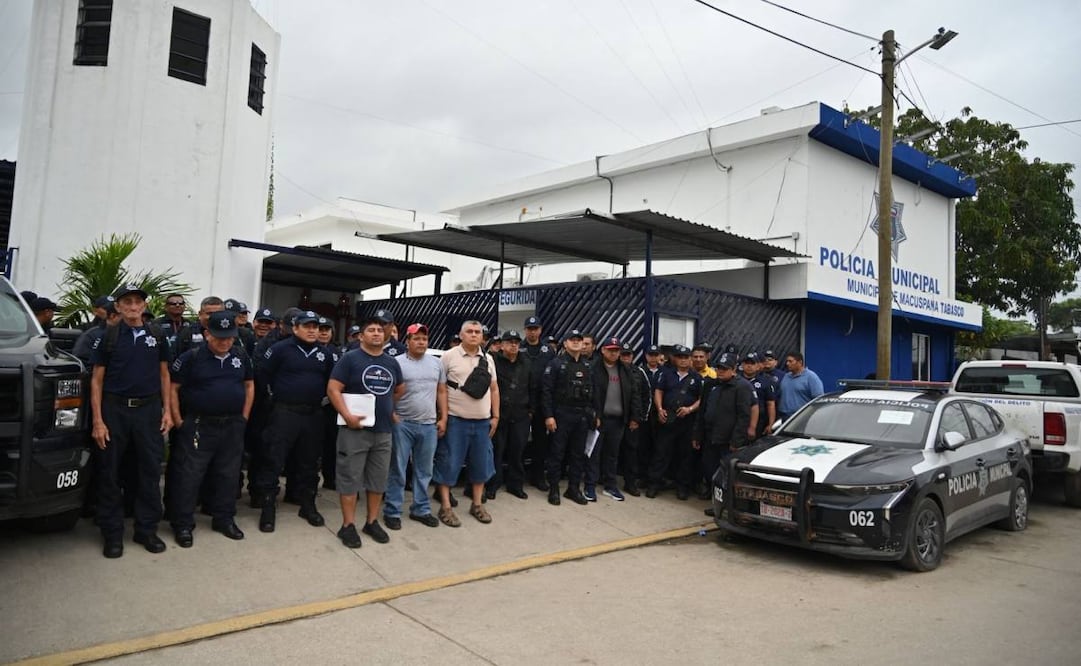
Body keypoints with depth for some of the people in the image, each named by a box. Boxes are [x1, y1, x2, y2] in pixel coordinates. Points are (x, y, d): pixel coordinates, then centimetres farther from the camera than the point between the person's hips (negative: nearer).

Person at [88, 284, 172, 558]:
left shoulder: (156, 336, 6)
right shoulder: (108, 337, 1)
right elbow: (97, 380, 0)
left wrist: (167, 410, 3)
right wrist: (97, 421, -7)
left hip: (149, 410, 1)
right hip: (115, 409, -1)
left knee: (151, 470, 5)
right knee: (109, 473, 4)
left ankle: (147, 529, 16)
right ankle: (113, 533, 16)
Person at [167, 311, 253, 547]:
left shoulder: (241, 356, 6)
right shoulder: (191, 357, -7)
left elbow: (249, 385, 16)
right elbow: (173, 388, -4)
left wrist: (244, 417, 9)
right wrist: (178, 421, -7)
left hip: (233, 426, 4)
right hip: (199, 426, -4)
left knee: (228, 475, 11)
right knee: (190, 475, -1)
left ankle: (224, 519, 24)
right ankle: (183, 525, 11)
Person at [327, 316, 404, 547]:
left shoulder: (392, 362, 11)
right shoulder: (350, 358, -4)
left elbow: (400, 390, 25)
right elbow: (333, 389, -10)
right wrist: (347, 415, -19)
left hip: (384, 430, 5)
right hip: (355, 429, -5)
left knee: (378, 479, 11)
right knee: (350, 478, 1)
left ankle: (372, 522, 24)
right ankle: (348, 525, 11)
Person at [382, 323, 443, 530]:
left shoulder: (437, 363, 8)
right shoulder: (397, 363, -6)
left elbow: (441, 392, 12)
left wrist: (443, 418, 7)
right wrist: (391, 415, -10)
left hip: (429, 425, 4)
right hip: (402, 424, -4)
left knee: (424, 471, 13)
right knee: (397, 470, 4)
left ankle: (421, 509, 25)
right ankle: (392, 511, 14)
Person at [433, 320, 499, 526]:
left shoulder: (488, 359, 10)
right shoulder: (449, 356, -5)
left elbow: (494, 389, 14)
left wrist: (495, 417, 10)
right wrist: (442, 416, -9)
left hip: (482, 421, 5)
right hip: (455, 420, -5)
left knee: (481, 464, 11)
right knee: (449, 464, 1)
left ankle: (477, 504, 24)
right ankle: (445, 507, 11)